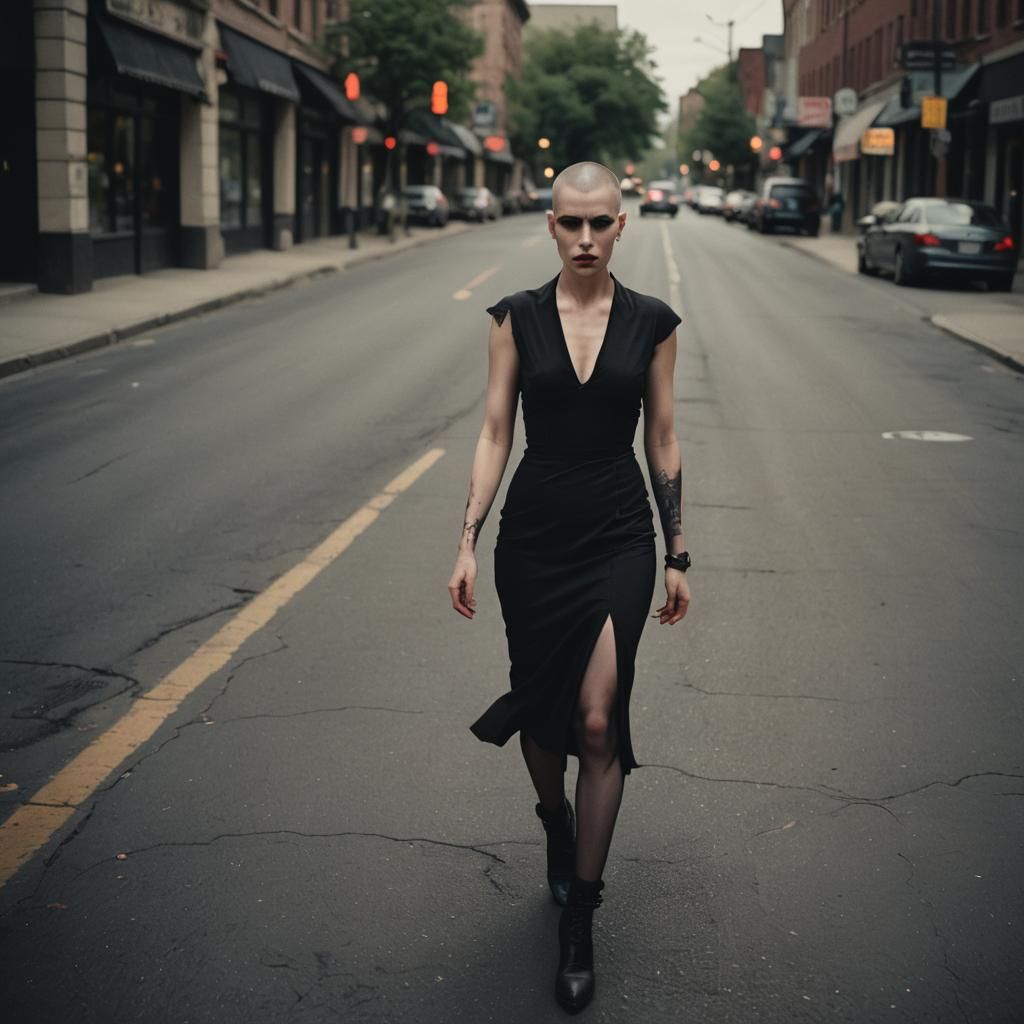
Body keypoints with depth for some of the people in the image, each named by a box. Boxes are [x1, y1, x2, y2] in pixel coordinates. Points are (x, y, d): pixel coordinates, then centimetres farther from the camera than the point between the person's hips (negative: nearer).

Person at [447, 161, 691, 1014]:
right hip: (533, 535, 1)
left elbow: (663, 442, 4)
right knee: (541, 712, 13)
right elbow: (495, 433, 0)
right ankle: (557, 828, 45)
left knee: (597, 722, -9)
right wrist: (468, 541, -6)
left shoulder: (651, 322, 0)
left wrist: (678, 555, 5)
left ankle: (579, 920, 3)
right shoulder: (518, 318, 0)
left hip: (618, 537, -1)